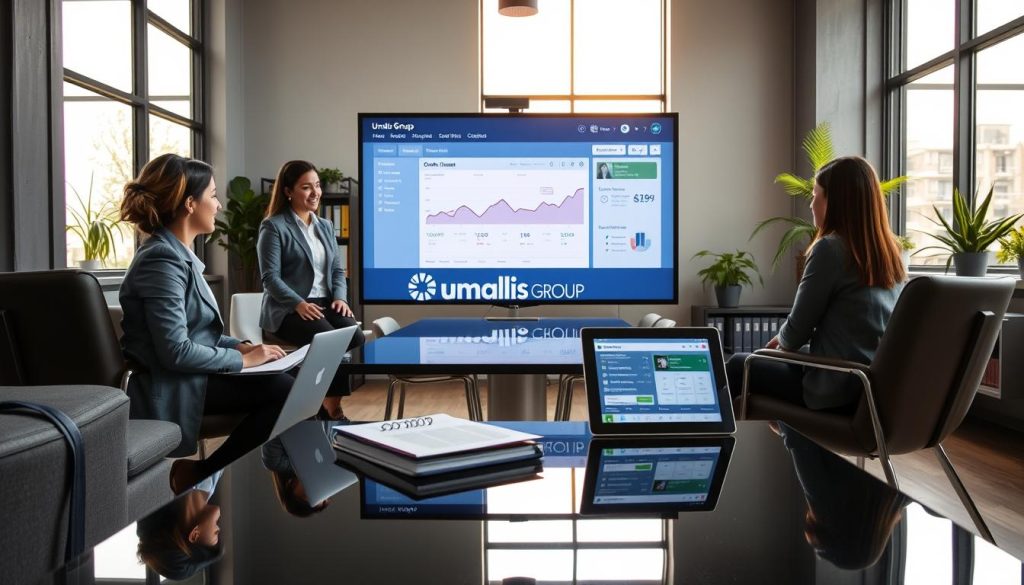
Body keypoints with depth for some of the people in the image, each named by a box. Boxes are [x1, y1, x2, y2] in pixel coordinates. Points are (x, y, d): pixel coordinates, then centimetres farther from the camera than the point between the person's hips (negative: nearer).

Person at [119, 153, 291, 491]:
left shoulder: (178, 254, 13)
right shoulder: (163, 261, -19)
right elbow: (176, 351, -25)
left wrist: (240, 346, 3)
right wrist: (242, 359, -15)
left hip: (187, 375, 10)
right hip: (170, 387, -9)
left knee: (285, 381, -5)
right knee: (282, 391, -19)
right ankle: (201, 477, -5)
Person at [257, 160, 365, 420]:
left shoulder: (325, 226, 19)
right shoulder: (273, 226, -2)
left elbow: (337, 269, 16)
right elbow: (270, 277, -10)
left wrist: (339, 297, -4)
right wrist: (299, 304, -24)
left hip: (325, 303, 6)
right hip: (288, 309, -5)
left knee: (356, 338, -25)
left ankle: (331, 405, -13)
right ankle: (332, 410, -15)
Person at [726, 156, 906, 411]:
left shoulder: (829, 249, -17)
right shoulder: (890, 252, 5)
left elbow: (796, 331, -13)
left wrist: (781, 339, 10)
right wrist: (786, 340, 20)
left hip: (837, 391, -7)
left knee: (736, 366, 14)